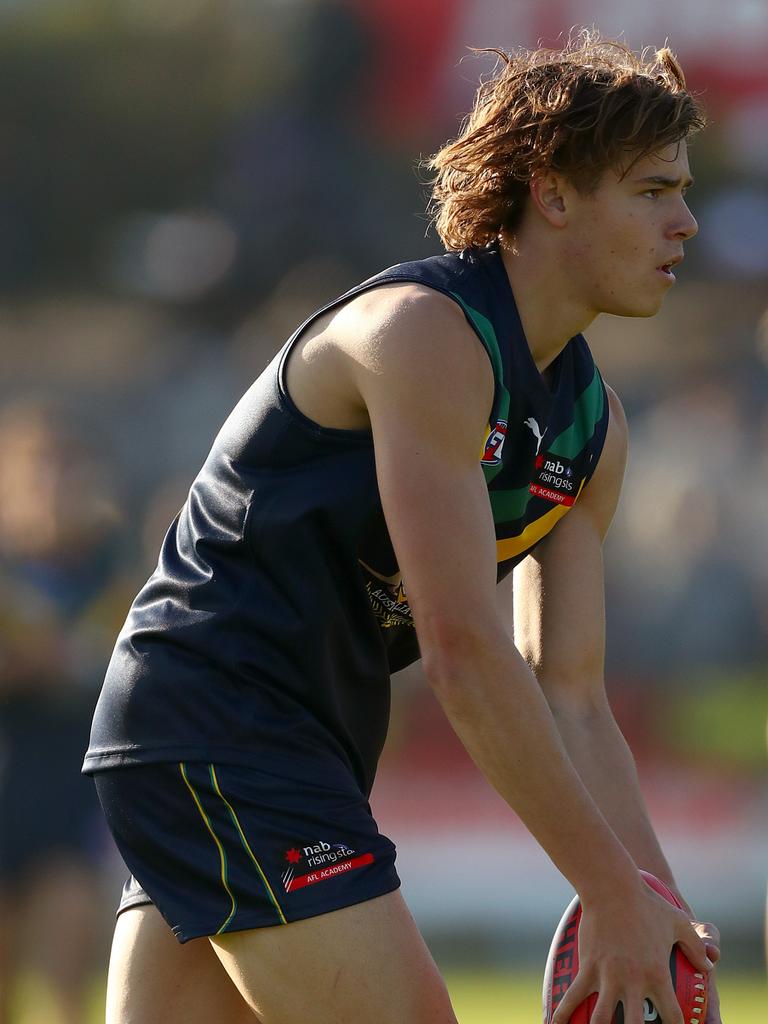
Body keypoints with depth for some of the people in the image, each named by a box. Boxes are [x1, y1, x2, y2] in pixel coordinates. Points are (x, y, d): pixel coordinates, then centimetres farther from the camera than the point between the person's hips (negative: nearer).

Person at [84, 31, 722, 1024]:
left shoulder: (592, 427, 10)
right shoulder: (426, 331, -18)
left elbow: (568, 699, 10)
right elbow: (463, 652, -23)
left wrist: (656, 904, -4)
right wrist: (612, 894, -21)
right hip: (218, 724, -9)